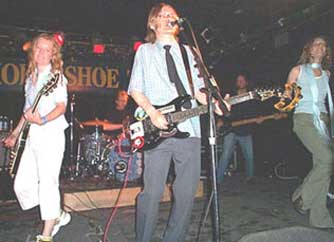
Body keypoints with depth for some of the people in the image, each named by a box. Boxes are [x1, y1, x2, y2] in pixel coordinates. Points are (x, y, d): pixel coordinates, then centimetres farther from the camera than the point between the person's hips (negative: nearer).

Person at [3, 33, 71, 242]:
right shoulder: (30, 78, 18)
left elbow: (61, 107, -12)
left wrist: (43, 120, -27)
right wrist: (15, 133, 23)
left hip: (51, 135, -8)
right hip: (32, 137, 8)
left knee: (47, 183, -9)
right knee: (22, 184, 7)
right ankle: (57, 216, 24)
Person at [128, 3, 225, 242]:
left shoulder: (188, 52, 21)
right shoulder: (145, 51, 13)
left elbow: (198, 89, 17)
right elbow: (135, 90, 6)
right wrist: (153, 113, -11)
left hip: (189, 129, 3)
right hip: (156, 132, -3)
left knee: (187, 192, 4)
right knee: (152, 192, -4)